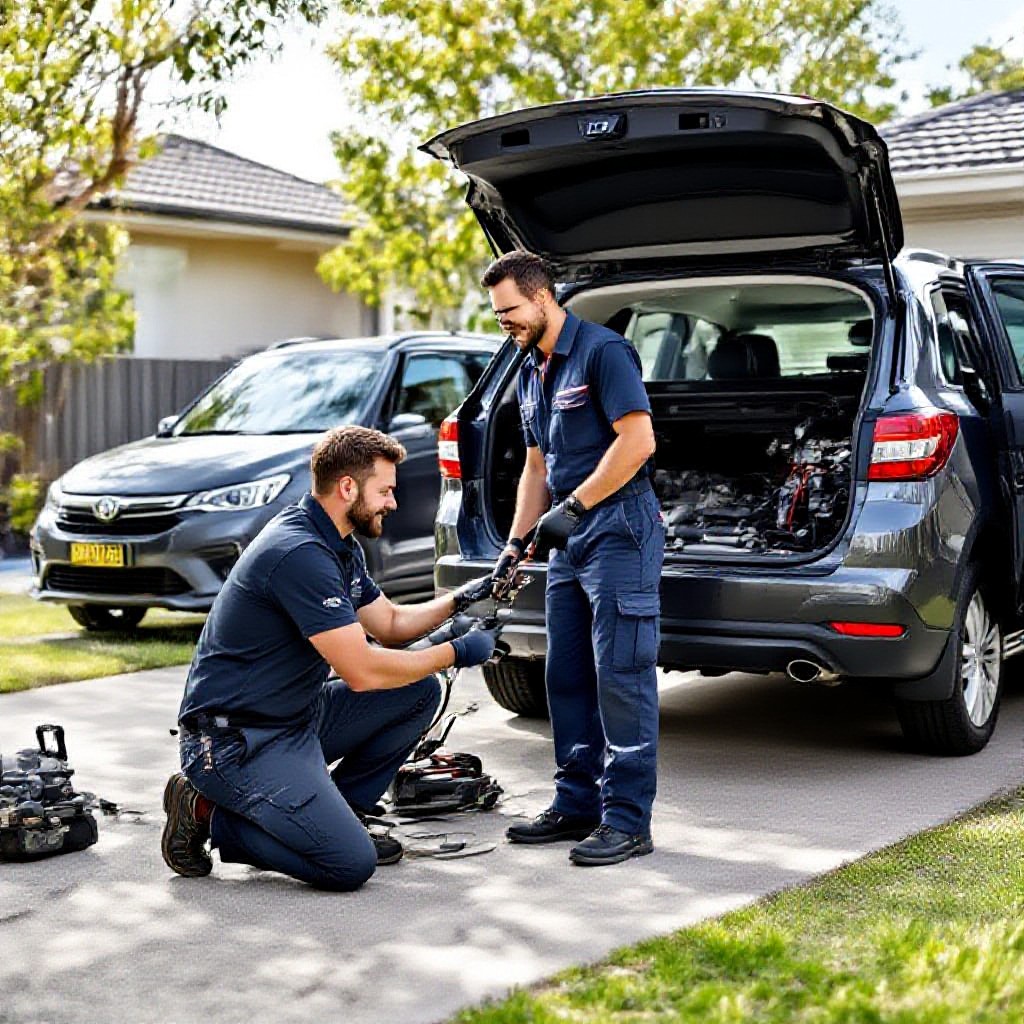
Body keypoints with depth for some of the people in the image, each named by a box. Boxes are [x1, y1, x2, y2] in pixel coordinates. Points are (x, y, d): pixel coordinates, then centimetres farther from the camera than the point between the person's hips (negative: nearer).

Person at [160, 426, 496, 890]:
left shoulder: (339, 547, 9)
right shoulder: (300, 553, -24)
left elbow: (390, 623, 22)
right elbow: (362, 671, -25)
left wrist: (458, 600, 7)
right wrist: (455, 652, -13)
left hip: (297, 717, 10)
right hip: (235, 741, -10)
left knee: (420, 693, 6)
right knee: (351, 864, -19)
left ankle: (337, 811, 12)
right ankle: (209, 816, -2)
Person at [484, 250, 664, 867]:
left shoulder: (602, 351, -10)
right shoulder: (532, 373, 18)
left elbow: (638, 441, -18)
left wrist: (573, 506, -18)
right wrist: (516, 544, 14)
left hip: (619, 528, -10)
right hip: (570, 540, 10)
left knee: (622, 678, -8)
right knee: (567, 678, 11)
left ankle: (627, 821, -4)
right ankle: (578, 805, 20)